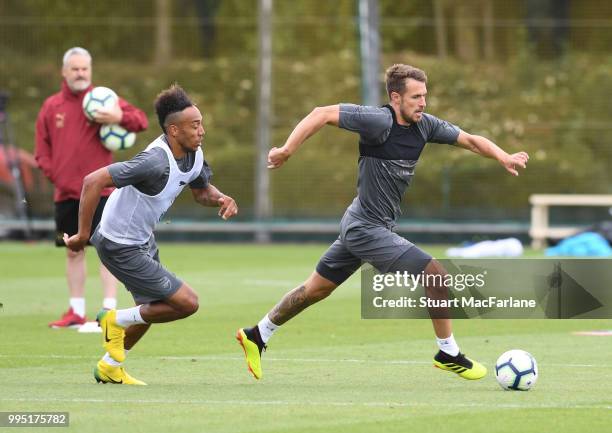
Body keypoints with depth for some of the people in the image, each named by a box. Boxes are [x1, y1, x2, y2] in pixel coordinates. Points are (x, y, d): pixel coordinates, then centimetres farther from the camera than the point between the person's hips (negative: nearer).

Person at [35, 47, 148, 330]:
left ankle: (110, 310, -8)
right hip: (65, 192, 3)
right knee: (73, 252, 9)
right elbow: (42, 148, 13)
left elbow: (141, 121, -4)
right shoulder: (51, 106, 9)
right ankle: (76, 312, 17)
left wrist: (119, 118, -24)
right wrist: (53, 173, -3)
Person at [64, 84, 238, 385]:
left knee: (150, 309, 24)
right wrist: (83, 234, -27)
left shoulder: (195, 156, -4)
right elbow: (93, 182, -33)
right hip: (121, 247, -10)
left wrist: (221, 199, -8)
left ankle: (109, 368, 43)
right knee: (187, 303, -8)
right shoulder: (155, 162, -32)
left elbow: (201, 191, 17)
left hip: (143, 240, 10)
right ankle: (117, 321, 10)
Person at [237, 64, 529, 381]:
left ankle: (257, 336, 31)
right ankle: (449, 354, 5)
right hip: (367, 228, -9)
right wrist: (287, 150, -23)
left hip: (359, 226, 9)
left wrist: (504, 158, -10)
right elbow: (322, 114, -19)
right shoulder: (379, 121, -20)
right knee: (435, 276, -9)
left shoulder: (425, 126, 2)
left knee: (316, 289, 20)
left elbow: (470, 140, 7)